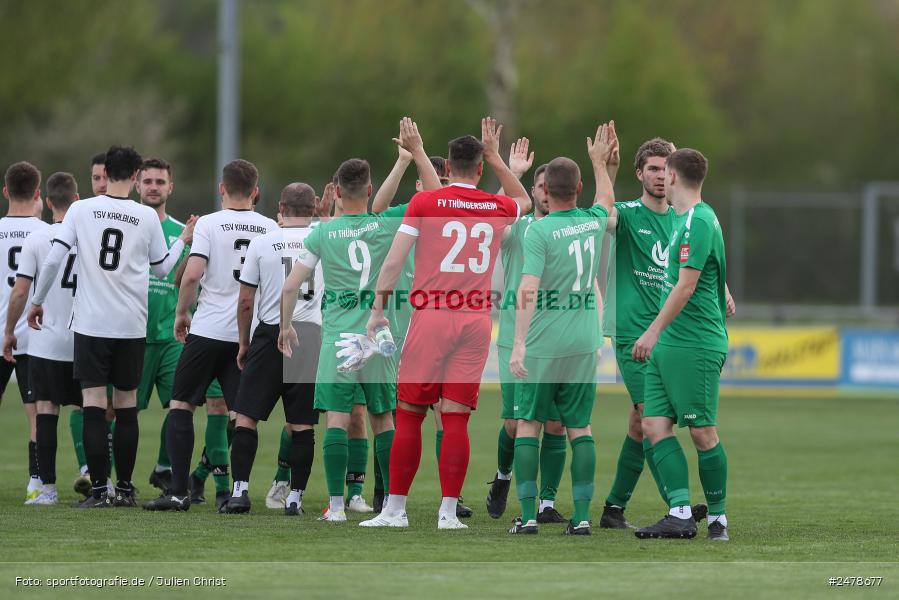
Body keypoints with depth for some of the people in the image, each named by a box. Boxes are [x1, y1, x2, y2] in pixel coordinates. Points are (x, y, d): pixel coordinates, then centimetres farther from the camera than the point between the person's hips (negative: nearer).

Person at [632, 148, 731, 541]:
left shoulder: (698, 221, -14)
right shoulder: (685, 218, 16)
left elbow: (685, 286, -20)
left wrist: (654, 331, -20)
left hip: (695, 345, -10)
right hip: (668, 345, 10)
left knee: (703, 432, -4)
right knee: (655, 424, 1)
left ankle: (717, 518, 4)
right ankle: (681, 513, -4)